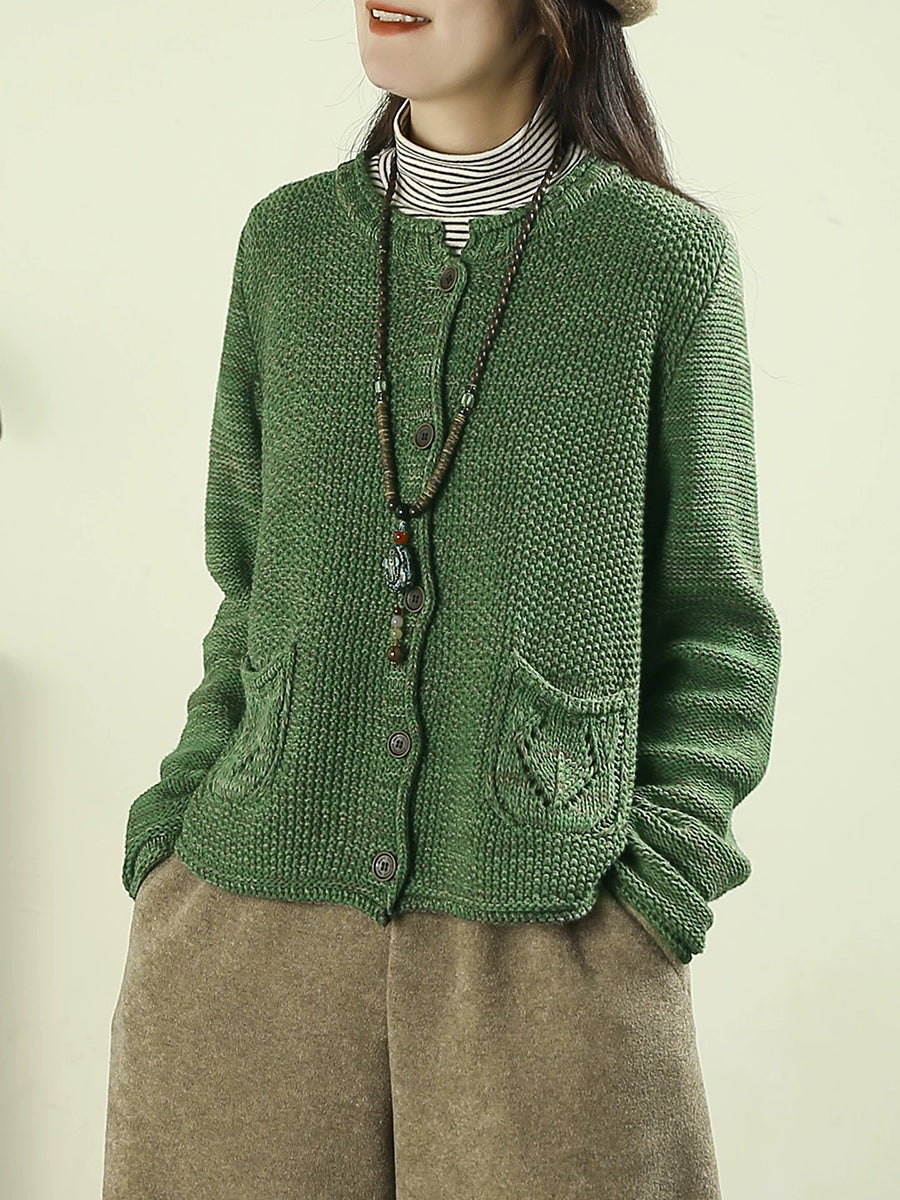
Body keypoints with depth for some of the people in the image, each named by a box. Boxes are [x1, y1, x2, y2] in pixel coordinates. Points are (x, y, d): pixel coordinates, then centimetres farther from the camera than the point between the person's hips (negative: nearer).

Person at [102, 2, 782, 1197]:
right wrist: (187, 810, 3)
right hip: (254, 914, 3)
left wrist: (662, 871, -7)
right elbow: (251, 574, 13)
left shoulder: (670, 256, -1)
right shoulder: (287, 239, 7)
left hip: (547, 937, -2)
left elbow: (714, 625, 3)